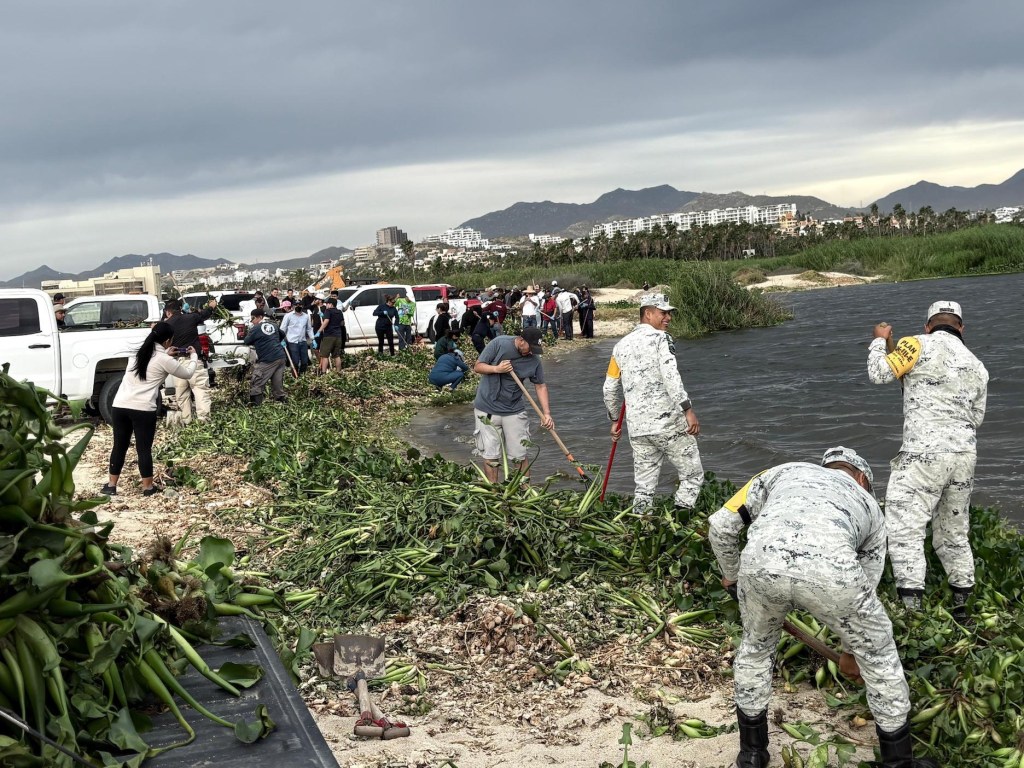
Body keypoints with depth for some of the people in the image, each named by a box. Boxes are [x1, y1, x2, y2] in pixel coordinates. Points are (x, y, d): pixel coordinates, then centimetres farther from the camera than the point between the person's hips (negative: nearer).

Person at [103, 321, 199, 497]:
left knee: (119, 446, 14)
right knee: (144, 449, 4)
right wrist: (193, 356, 27)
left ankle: (111, 486, 20)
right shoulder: (164, 360, -4)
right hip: (142, 409, -6)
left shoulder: (138, 353, 14)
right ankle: (148, 487, 13)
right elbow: (187, 374, 10)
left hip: (119, 405, 6)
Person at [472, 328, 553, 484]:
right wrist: (497, 369, -24)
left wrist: (546, 413, -7)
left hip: (514, 411, 2)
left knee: (519, 455, 4)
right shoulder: (499, 344, -13)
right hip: (487, 409, -2)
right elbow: (477, 367, -7)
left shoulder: (534, 360, -5)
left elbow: (541, 386, 3)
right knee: (490, 455, 3)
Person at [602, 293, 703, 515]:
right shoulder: (660, 338, -5)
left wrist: (615, 420, 30)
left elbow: (610, 388, 19)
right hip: (669, 424, -6)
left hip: (637, 428, 6)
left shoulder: (621, 345, 15)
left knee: (644, 485, 14)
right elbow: (671, 377, -19)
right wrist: (688, 410, -18)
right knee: (693, 475, 6)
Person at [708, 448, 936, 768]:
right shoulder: (869, 505, 40)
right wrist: (851, 652, 62)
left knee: (755, 646, 33)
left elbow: (720, 526, 30)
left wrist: (731, 574, 50)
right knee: (878, 656, 28)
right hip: (829, 567, -1)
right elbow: (865, 588, 47)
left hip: (760, 561, 1)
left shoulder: (785, 471, 39)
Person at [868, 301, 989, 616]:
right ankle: (962, 604, 27)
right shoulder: (977, 366, 16)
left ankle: (911, 607, -14)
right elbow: (977, 418, 23)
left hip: (924, 455, -7)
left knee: (904, 530, -6)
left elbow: (879, 373, -7)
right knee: (954, 533, 19)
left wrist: (879, 340, 10)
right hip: (965, 456, 7)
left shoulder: (919, 344, -4)